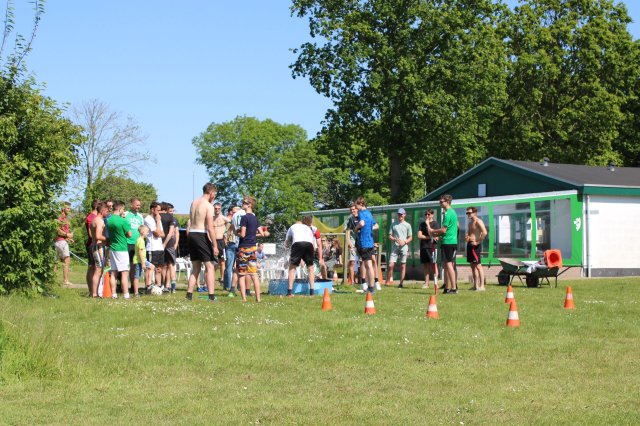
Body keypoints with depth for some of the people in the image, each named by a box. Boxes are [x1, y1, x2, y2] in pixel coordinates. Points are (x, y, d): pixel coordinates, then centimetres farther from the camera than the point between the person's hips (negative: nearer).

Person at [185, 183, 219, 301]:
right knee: (209, 266, -2)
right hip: (201, 235, -7)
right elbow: (210, 228, -14)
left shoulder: (193, 203, 12)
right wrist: (215, 245, -12)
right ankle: (211, 296, -7)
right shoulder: (208, 206, -10)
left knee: (196, 267, 16)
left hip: (191, 234, 7)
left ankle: (189, 294, 11)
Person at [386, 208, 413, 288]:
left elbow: (410, 237, 9)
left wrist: (404, 242, -10)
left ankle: (401, 283, 4)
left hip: (404, 247, 0)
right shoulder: (393, 224, 10)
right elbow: (390, 236, 10)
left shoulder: (407, 225, 8)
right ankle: (388, 280, 3)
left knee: (403, 266, 0)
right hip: (395, 247, 0)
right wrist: (395, 239, -10)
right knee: (391, 265, -9)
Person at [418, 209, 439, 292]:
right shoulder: (422, 224, 15)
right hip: (423, 247, 5)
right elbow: (419, 236, 5)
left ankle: (435, 282, -11)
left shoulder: (435, 224, 3)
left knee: (433, 264, -9)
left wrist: (428, 224, -14)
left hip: (431, 246, -5)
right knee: (425, 265, 6)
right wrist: (429, 237, -6)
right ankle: (426, 283, 9)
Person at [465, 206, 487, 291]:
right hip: (469, 244, 10)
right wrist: (466, 237, 9)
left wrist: (478, 242, -19)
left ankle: (482, 286, -12)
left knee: (478, 265, -11)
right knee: (472, 265, 11)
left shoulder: (478, 222, -10)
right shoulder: (470, 223, 19)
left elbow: (484, 232, -23)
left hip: (474, 245, -10)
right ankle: (476, 285, 15)